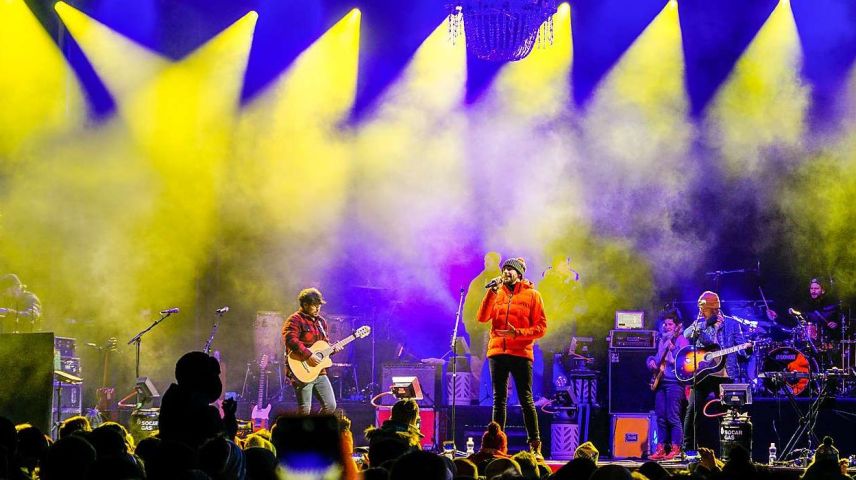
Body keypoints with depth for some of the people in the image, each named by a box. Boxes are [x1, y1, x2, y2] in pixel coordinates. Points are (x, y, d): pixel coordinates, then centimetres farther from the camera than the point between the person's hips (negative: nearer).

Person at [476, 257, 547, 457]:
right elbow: (482, 317, -3)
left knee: (526, 399, -5)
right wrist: (492, 292, -10)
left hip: (521, 353, -3)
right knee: (499, 400, 6)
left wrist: (518, 333, -15)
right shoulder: (497, 293, 11)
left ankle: (535, 444, 0)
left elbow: (541, 327, -2)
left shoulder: (531, 295, 2)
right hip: (497, 352, 3)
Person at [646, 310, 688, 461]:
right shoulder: (663, 340, 20)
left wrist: (672, 348, -22)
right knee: (660, 416, 6)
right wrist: (652, 362, 8)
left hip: (674, 382, -7)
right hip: (661, 381, 7)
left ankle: (675, 449, -7)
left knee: (672, 416, -10)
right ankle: (661, 448, 9)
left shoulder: (681, 340, -2)